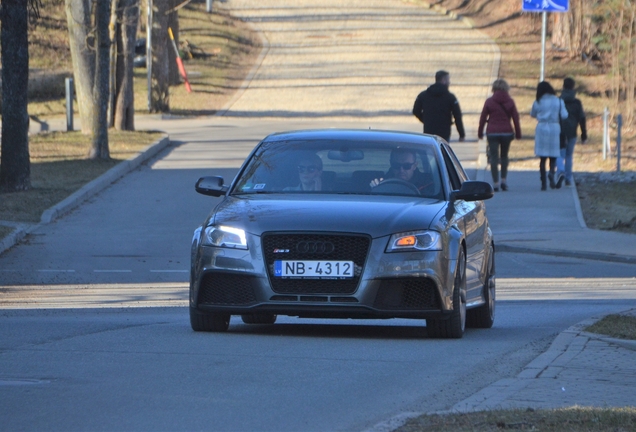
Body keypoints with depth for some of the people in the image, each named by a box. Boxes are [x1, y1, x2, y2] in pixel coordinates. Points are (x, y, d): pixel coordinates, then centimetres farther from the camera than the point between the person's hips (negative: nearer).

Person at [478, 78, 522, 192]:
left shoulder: (489, 101, -1)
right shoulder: (510, 101, 1)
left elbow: (483, 118, 1)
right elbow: (515, 118, 2)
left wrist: (480, 132, 10)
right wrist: (518, 133, 9)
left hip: (492, 132, -1)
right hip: (506, 132, 1)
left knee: (494, 157, 1)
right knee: (504, 156, 18)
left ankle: (495, 183, -3)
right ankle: (504, 179, 10)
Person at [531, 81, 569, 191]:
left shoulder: (538, 102, 1)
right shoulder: (558, 101, -1)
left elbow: (533, 115, 14)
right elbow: (564, 116, -4)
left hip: (541, 128, 0)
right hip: (554, 127, 0)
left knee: (542, 157, 5)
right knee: (553, 156, 7)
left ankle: (543, 183, 0)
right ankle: (552, 172, -23)